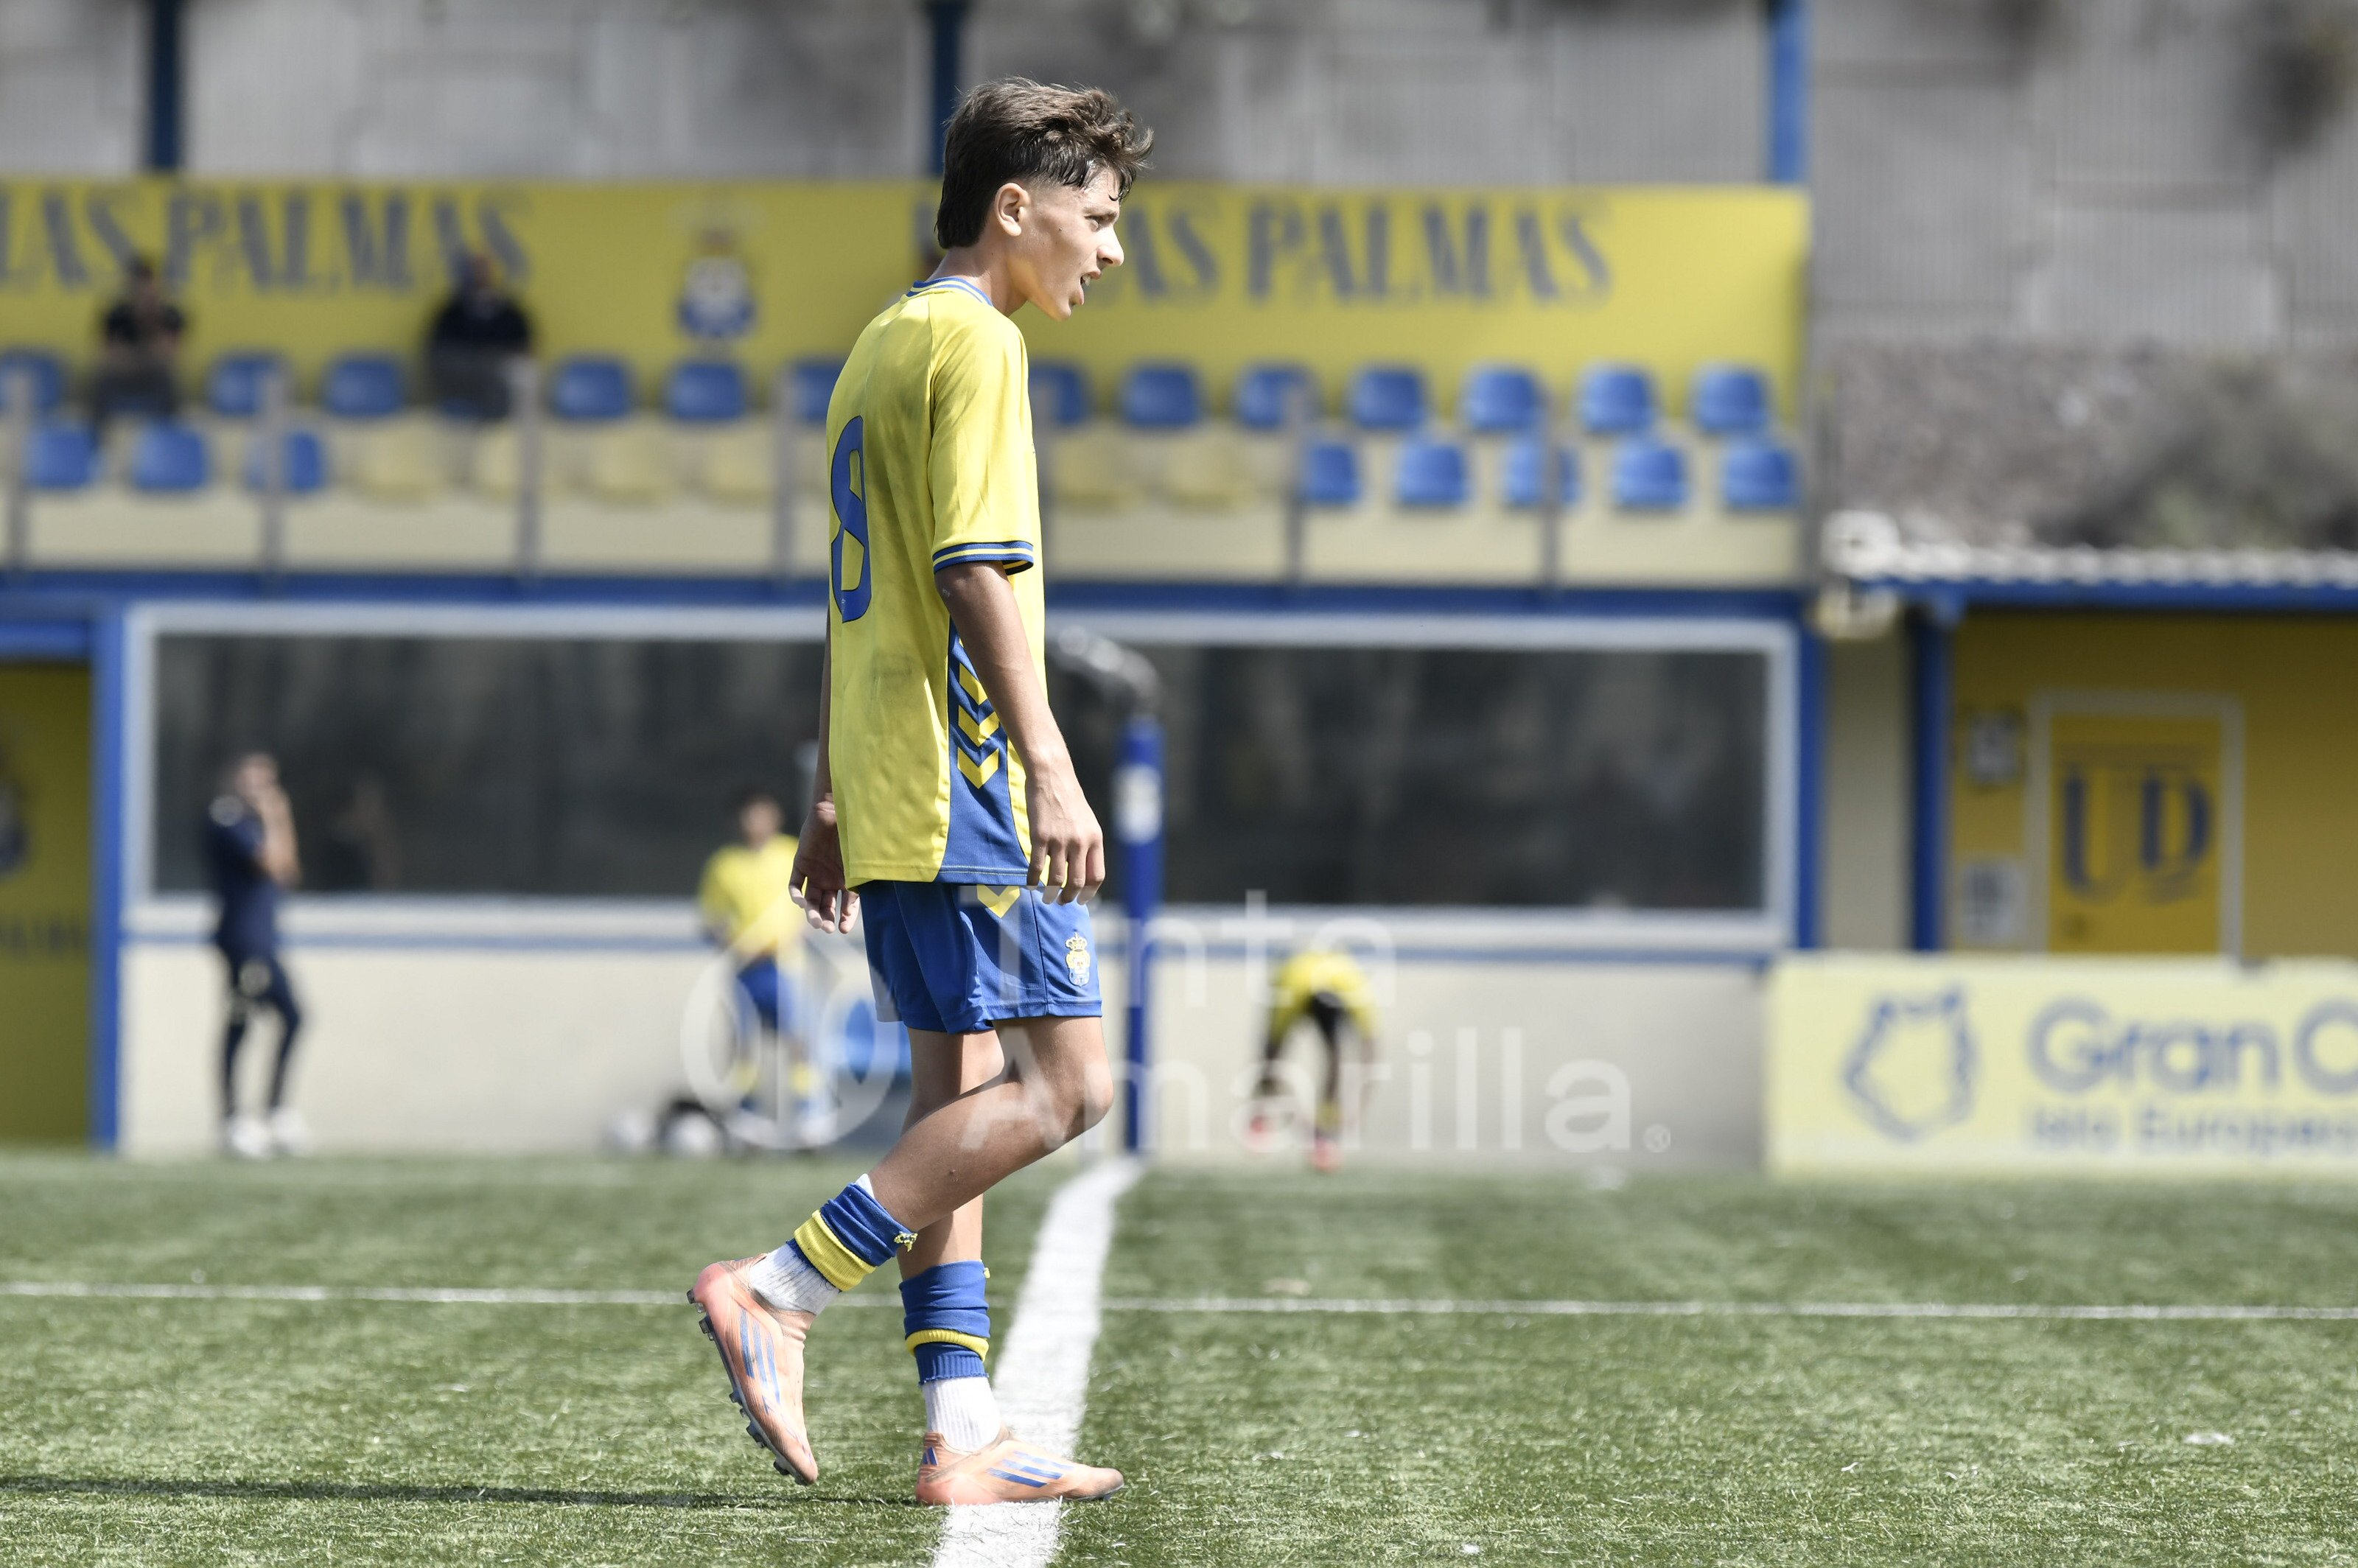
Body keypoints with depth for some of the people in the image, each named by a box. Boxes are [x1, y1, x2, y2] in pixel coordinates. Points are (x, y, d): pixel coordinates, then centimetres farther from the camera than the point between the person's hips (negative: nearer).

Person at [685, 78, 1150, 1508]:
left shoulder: (884, 345, 21)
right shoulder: (974, 340, -8)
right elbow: (979, 568, -18)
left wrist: (833, 802, 23)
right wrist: (1048, 762, -22)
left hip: (891, 794, 10)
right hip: (967, 781, -10)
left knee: (961, 1093, 9)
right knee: (1064, 1084, -10)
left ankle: (964, 1438, 7)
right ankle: (779, 1295, -14)